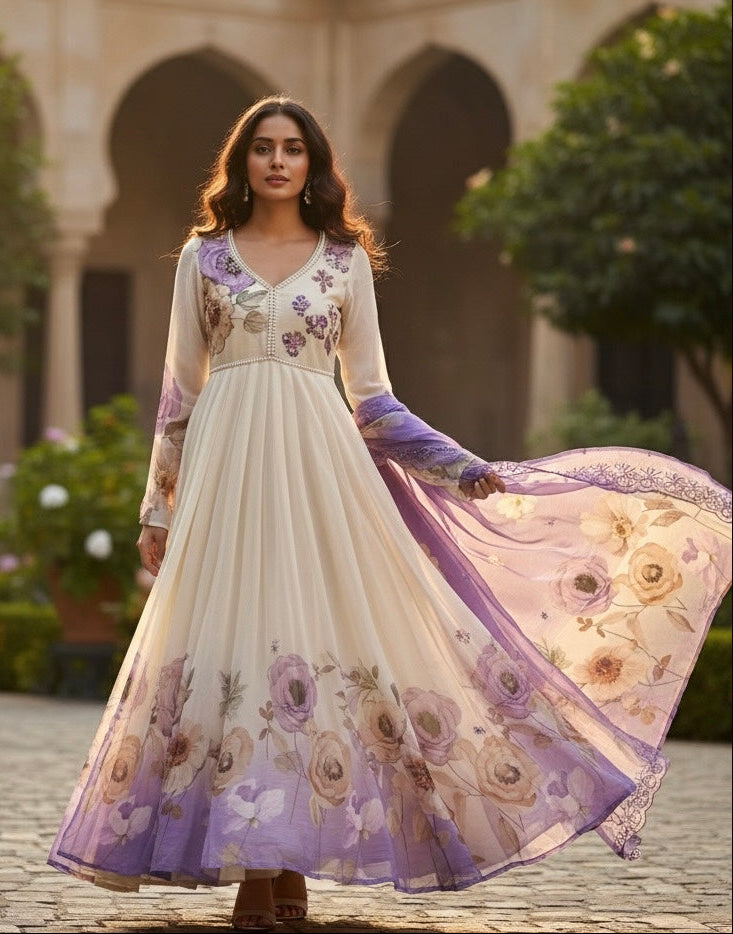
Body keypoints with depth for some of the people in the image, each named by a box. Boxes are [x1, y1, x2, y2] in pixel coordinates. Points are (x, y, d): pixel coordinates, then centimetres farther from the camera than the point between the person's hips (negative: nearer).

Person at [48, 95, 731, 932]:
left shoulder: (346, 261, 9)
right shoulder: (203, 256, 9)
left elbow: (370, 395, 11)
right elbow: (179, 390, 10)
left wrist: (464, 468, 4)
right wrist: (158, 508, 7)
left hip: (317, 466, 0)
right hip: (226, 464, 0)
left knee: (316, 637, -4)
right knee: (232, 641, -5)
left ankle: (292, 864, 3)